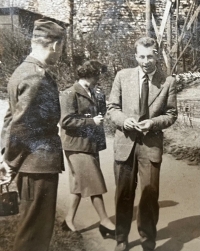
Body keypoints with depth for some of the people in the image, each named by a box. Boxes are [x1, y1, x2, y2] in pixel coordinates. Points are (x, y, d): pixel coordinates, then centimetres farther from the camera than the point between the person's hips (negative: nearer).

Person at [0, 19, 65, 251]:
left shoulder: (23, 71, 12)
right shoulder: (38, 77, -19)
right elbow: (20, 125, -21)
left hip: (30, 162, 10)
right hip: (39, 163, -10)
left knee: (31, 226, 21)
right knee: (36, 230, 4)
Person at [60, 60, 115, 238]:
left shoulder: (93, 94, 12)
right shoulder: (70, 94, -11)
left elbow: (100, 113, 21)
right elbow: (66, 121, -18)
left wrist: (101, 99, 3)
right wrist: (91, 121, -20)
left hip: (90, 144, 8)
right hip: (78, 145, -8)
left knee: (80, 183, 13)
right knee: (94, 183, -5)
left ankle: (69, 220, 24)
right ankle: (105, 221, 5)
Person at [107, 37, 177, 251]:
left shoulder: (168, 82, -1)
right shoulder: (123, 76, 3)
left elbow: (171, 114, 3)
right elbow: (112, 107, 5)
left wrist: (154, 122, -15)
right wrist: (123, 120, -14)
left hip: (151, 143, -1)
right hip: (125, 142, 1)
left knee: (150, 193, 6)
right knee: (123, 193, 12)